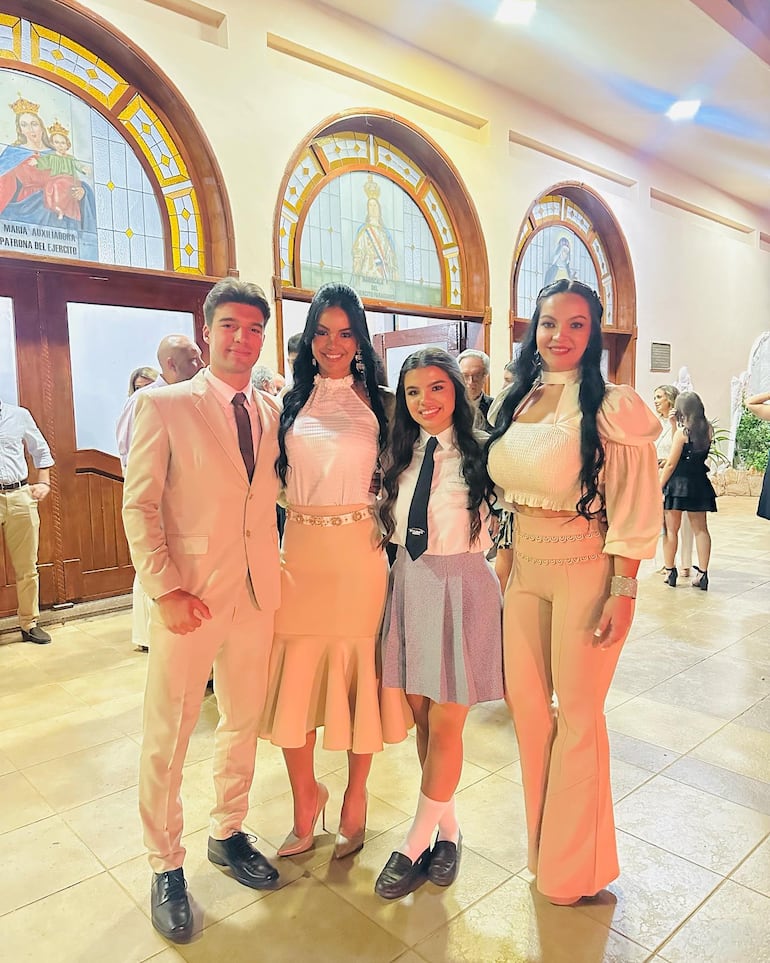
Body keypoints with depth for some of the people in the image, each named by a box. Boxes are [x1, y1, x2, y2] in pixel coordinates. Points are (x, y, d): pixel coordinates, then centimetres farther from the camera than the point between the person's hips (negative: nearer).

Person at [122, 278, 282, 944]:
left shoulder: (274, 411, 7)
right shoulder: (163, 405, -5)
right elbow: (139, 506, -8)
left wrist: (276, 566, 1)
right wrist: (164, 589, -15)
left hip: (258, 593, 4)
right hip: (189, 595, -4)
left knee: (244, 724, 18)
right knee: (167, 739, 8)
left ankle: (229, 832, 40)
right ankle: (167, 868, 29)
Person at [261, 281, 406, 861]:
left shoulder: (380, 403, 3)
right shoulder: (289, 403, 8)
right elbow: (271, 479, 12)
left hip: (359, 551, -2)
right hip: (299, 550, 2)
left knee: (357, 672, 8)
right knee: (295, 677, 6)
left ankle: (355, 800, 30)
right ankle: (305, 800, 28)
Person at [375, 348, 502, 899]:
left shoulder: (480, 452, -7)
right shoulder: (402, 455, 8)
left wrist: (498, 585, -11)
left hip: (461, 588, -5)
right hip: (409, 585, 5)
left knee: (445, 725, 2)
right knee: (421, 717, 12)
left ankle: (417, 843, 19)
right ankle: (448, 828, 31)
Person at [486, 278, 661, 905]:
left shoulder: (612, 407, -11)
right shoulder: (514, 402, 7)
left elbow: (634, 509, -12)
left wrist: (622, 592, -15)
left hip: (585, 571, -5)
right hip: (524, 570, 6)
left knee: (577, 713, 7)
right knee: (525, 703, 14)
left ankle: (571, 863, 31)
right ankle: (541, 840, 39)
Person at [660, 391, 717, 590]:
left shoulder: (682, 432, -13)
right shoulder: (708, 430, 2)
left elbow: (671, 464, -12)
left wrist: (659, 486, -4)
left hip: (678, 482, -5)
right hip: (700, 483, 5)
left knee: (671, 529, 6)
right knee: (700, 529, 8)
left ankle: (670, 571, 12)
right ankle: (702, 574, 8)